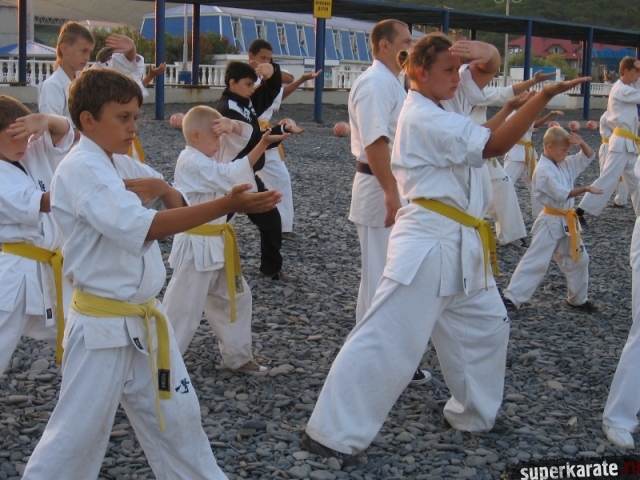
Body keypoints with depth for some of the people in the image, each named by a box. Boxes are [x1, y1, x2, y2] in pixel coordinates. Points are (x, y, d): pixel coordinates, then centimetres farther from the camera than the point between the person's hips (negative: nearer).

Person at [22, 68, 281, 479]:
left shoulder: (122, 165, 10)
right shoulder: (80, 170, -18)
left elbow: (178, 203, 7)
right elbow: (142, 228, -31)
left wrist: (157, 188, -16)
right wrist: (228, 205, -36)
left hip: (145, 317, 9)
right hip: (103, 325, -8)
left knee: (177, 414, 20)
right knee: (79, 433, 1)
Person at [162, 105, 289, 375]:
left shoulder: (210, 153, 10)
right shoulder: (191, 162, -18)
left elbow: (243, 137, 11)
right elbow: (229, 176, -28)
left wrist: (232, 125, -12)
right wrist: (262, 147, -29)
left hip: (218, 242, 10)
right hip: (197, 246, -10)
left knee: (235, 297, 18)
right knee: (183, 307, -3)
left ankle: (237, 356, 30)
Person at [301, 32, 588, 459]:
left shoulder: (442, 103, 12)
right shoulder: (423, 117, -15)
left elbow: (488, 69, 17)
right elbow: (492, 146, -21)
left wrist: (484, 53, -8)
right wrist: (545, 95, -27)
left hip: (460, 243, 10)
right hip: (429, 240, -10)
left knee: (486, 326, 20)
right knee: (387, 341, -9)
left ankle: (475, 413, 37)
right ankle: (333, 434, -3)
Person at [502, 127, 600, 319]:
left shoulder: (565, 164, 8)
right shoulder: (544, 170, -18)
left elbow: (588, 157, 15)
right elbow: (562, 194, -25)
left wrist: (582, 143, -4)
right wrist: (586, 189, -22)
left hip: (567, 221, 9)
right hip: (551, 223, -9)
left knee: (578, 259, 17)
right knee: (536, 261, -11)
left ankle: (578, 299, 32)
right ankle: (512, 299, -10)